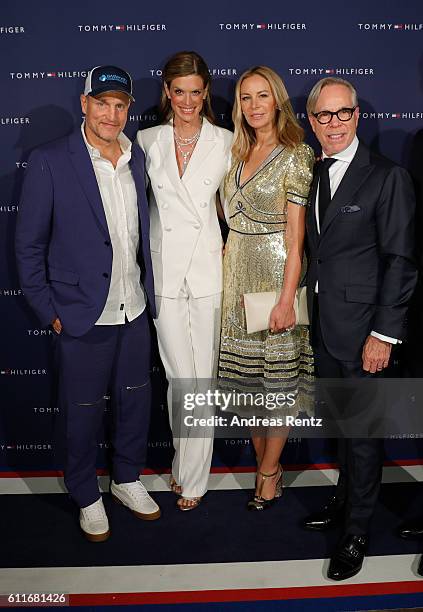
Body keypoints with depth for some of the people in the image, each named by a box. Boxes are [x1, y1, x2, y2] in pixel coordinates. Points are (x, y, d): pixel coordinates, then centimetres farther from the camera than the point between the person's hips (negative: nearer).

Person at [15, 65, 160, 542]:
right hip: (82, 318, -4)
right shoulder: (50, 162, -11)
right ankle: (86, 497, 34)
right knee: (83, 413, 11)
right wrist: (49, 311, -9)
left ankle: (127, 479, 40)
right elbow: (29, 244, -8)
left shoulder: (138, 158, 4)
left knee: (135, 401, 17)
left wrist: (147, 291, 9)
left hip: (134, 311, 5)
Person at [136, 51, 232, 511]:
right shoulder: (147, 141, 7)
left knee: (202, 377, 3)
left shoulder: (225, 141, 2)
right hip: (165, 271, 1)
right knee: (180, 377, 5)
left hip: (208, 269, -1)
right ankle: (185, 463, 28)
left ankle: (191, 476, 20)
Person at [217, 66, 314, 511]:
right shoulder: (238, 154, 12)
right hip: (238, 274, 7)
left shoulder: (295, 156, -7)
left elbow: (295, 237, -13)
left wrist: (286, 300, -17)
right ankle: (266, 466, 28)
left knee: (278, 375, 4)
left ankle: (268, 474, 20)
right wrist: (229, 269, 7)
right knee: (247, 377, 11)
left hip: (276, 273, -6)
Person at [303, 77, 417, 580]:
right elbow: (314, 249, 11)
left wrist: (385, 333, -15)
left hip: (362, 325, -6)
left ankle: (356, 533, 18)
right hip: (321, 323, 6)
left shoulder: (387, 177, -9)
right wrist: (306, 308, 5)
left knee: (362, 429, 3)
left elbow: (400, 260, -12)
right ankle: (344, 499, 37)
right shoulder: (312, 175, 10)